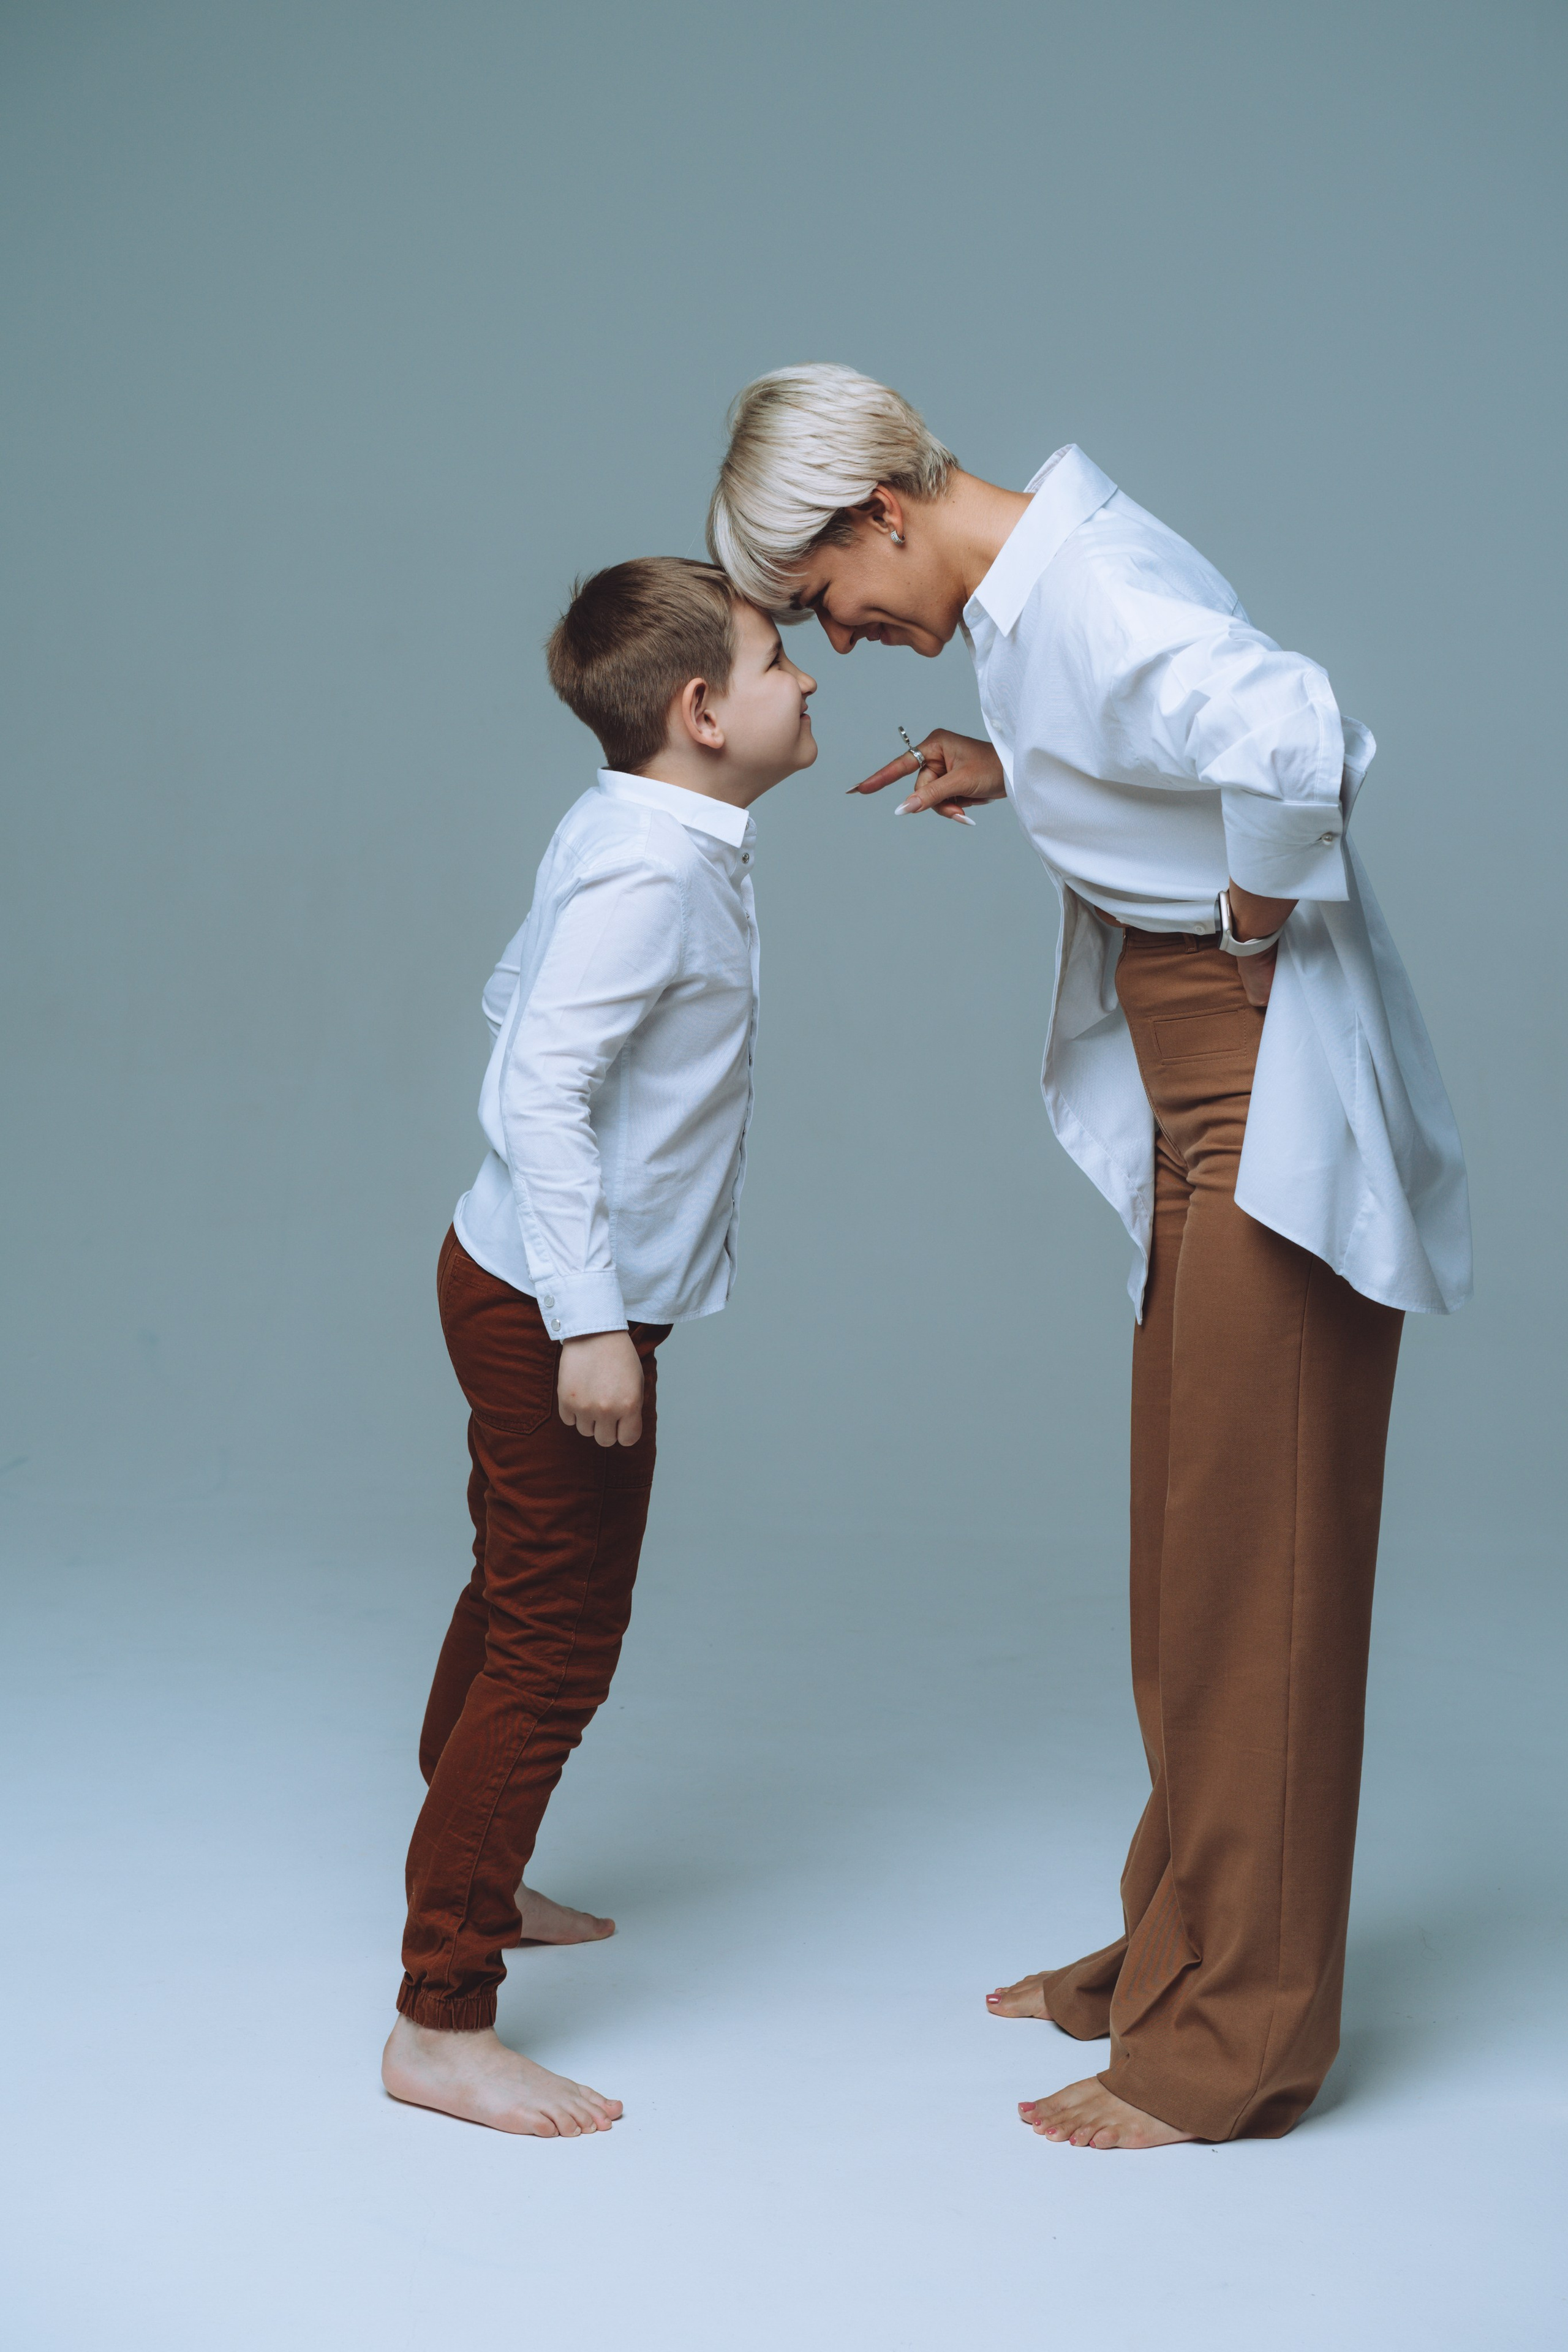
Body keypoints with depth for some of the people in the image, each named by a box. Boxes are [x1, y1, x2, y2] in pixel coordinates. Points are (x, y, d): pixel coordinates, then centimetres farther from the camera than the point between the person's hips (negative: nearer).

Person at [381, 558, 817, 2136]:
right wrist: (591, 1321, -27)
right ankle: (439, 2023, 2)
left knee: (514, 1608, 24)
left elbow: (515, 1002, 18)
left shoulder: (622, 831, 7)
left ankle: (470, 1883, 43)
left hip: (524, 1286, 10)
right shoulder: (650, 868, -23)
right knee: (554, 1650, -5)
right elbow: (542, 1094, -27)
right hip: (552, 1305, -10)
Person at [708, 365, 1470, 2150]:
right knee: (1191, 1546, 16)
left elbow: (1297, 740, -37)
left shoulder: (1086, 600, -21)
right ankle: (1176, 1953, 31)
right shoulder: (1032, 573, 10)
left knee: (1253, 1563, -2)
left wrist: (1258, 915, -20)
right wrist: (1018, 772, 11)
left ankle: (1231, 2042, 11)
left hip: (1270, 1104, -10)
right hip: (1193, 1099, 10)